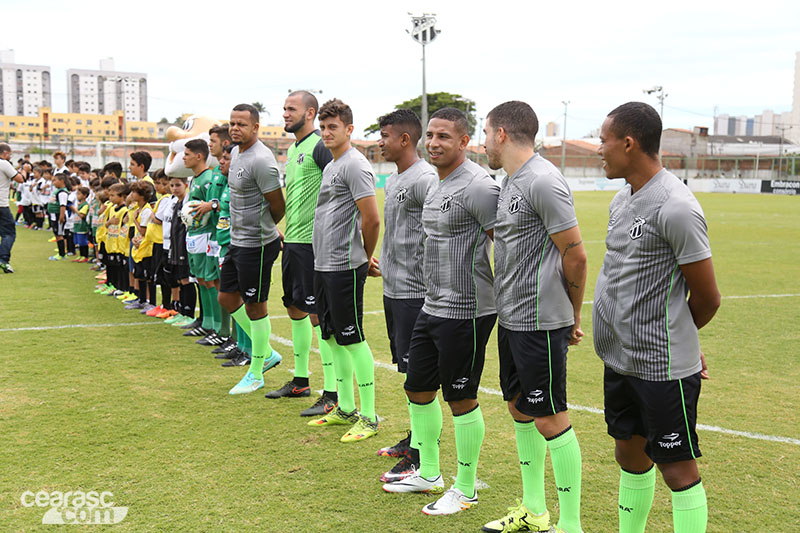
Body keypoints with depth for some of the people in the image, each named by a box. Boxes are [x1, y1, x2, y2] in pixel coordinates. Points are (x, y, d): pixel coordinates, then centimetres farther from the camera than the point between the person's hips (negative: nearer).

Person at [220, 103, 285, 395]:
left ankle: (256, 373, 16)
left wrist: (261, 229, 3)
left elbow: (278, 206, -15)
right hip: (237, 240, 10)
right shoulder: (236, 152, 10)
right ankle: (267, 353, 30)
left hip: (256, 245, -10)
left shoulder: (261, 160, -20)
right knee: (227, 297, 16)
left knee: (255, 306, 1)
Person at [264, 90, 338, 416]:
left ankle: (331, 395, -1)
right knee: (294, 308, 16)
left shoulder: (319, 146, -12)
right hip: (292, 240, 10)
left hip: (313, 242, -10)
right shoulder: (292, 149, 17)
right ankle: (300, 381, 30)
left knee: (317, 314, -8)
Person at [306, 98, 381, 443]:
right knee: (332, 337, 14)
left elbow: (372, 220, -18)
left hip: (344, 267, -10)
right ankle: (345, 408, 25)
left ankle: (369, 417, 3)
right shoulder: (330, 167, 17)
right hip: (323, 265, 10)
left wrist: (364, 257, -4)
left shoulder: (355, 166, -13)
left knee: (352, 339, -5)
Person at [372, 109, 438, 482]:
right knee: (407, 368, 17)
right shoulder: (393, 180, 16)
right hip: (393, 289, 10)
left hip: (415, 293, -10)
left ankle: (421, 459, 2)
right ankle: (414, 440, 30)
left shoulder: (425, 179, -16)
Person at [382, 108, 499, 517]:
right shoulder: (436, 186, 13)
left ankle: (466, 489, 20)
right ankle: (428, 474, 35)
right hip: (431, 307, 10)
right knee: (418, 388, 17)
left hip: (465, 313, -10)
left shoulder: (477, 186, -17)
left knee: (461, 398, 2)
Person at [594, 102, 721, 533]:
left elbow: (707, 298, -13)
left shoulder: (676, 209, -19)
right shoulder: (622, 200, 9)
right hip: (620, 359, 9)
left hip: (662, 368, -9)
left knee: (677, 467, 3)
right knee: (630, 453, 20)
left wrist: (674, 337, 6)